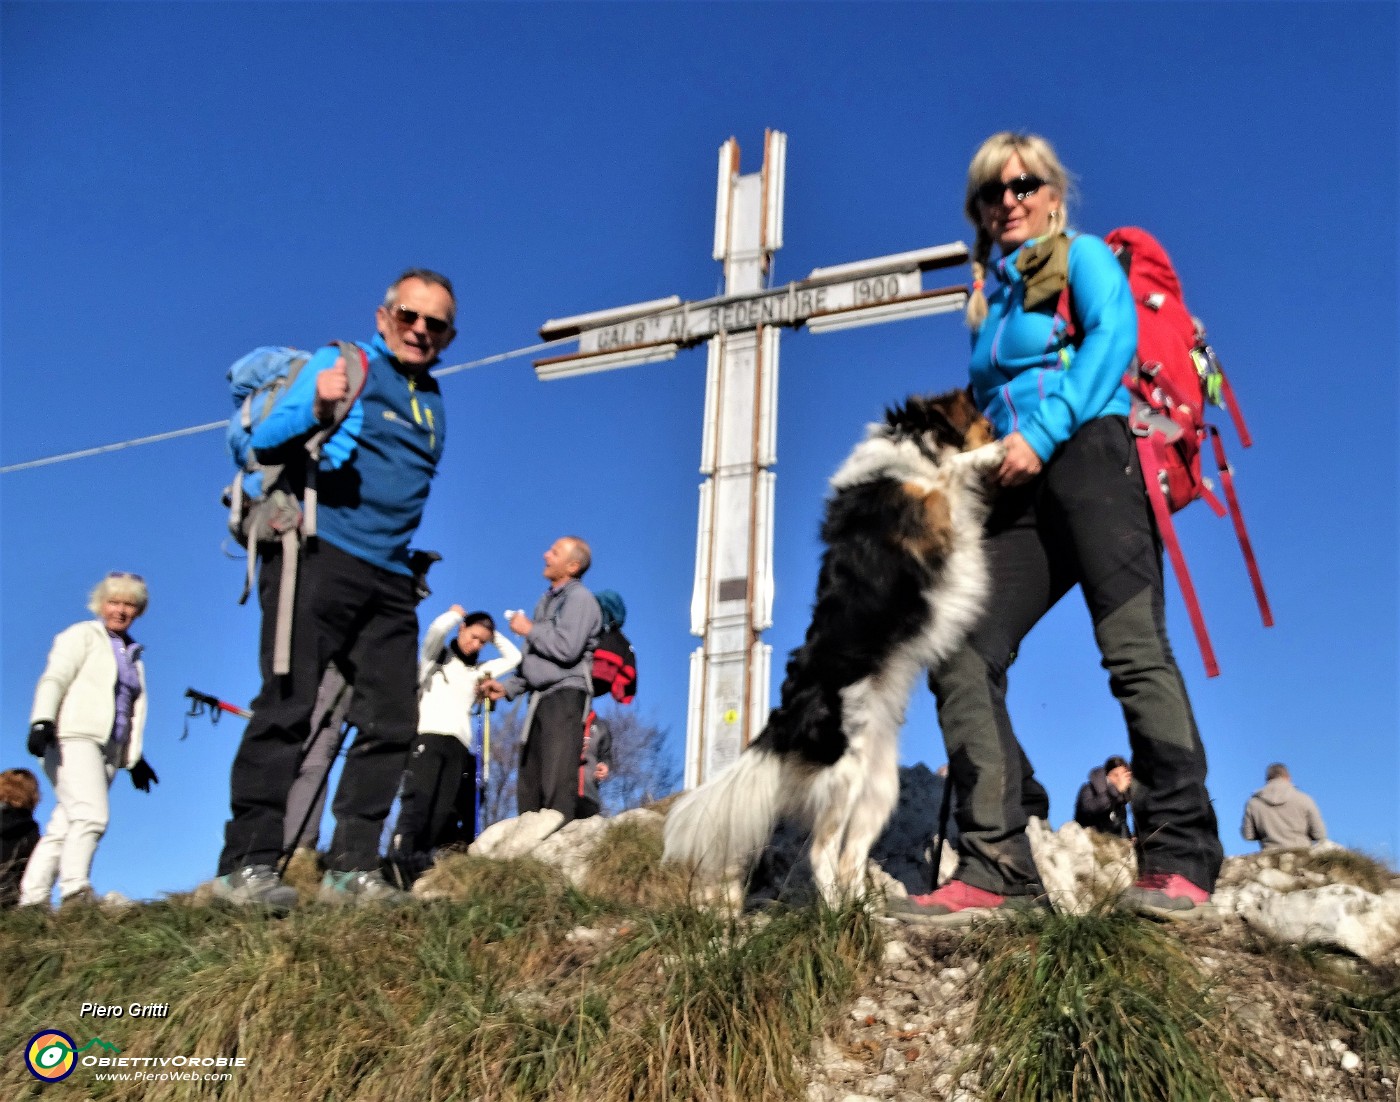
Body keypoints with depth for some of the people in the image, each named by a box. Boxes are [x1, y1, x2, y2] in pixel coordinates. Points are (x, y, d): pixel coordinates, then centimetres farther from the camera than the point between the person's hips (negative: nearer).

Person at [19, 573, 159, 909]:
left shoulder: (134, 655, 27)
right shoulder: (83, 635, 9)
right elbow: (53, 679, -4)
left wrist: (135, 756, 23)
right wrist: (42, 721, -19)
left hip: (110, 751, 6)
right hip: (74, 738, -6)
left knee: (63, 827, 0)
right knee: (92, 814, -24)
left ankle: (31, 901, -1)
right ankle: (75, 890, -29)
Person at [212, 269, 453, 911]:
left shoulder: (434, 405, 23)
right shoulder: (342, 362, 3)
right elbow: (264, 442, -7)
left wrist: (411, 561, 15)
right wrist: (316, 410, -26)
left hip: (390, 578, 7)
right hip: (320, 554, -7)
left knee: (391, 722, 1)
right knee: (289, 706, -13)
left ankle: (351, 868, 5)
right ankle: (247, 862, -9)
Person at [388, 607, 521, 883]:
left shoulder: (478, 671, 28)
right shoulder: (436, 656, 15)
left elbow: (514, 657, 28)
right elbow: (437, 629, -5)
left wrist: (493, 633, 26)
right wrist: (456, 613, 12)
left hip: (461, 745, 5)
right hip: (429, 736, -5)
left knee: (449, 811, -9)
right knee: (418, 798, -20)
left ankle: (424, 866, -16)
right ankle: (400, 859, -31)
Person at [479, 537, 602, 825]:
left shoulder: (579, 598, -5)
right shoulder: (546, 601, 22)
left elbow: (566, 649, -19)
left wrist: (529, 629, -6)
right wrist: (507, 687, 15)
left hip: (565, 696, -9)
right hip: (540, 699, 9)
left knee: (556, 786, -16)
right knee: (528, 787, 6)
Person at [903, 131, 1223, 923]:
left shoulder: (1083, 257, 13)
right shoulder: (990, 298, 30)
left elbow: (1114, 336, -6)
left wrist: (1043, 433, -16)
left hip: (1090, 452, -6)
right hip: (1019, 496, 6)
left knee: (1133, 647, -18)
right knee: (962, 660, -11)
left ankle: (1180, 857, -16)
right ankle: (999, 864, -14)